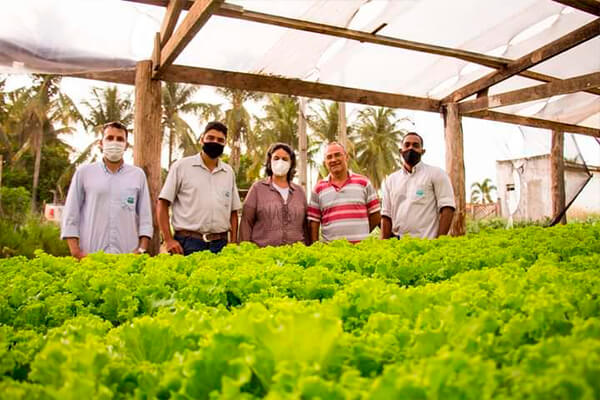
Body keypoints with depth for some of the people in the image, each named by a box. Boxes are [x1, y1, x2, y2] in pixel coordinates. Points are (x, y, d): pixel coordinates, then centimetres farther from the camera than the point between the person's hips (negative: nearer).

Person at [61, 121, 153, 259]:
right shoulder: (84, 172, 8)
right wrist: (76, 252, -4)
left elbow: (145, 216, 9)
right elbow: (70, 214, 6)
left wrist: (142, 249, -3)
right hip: (90, 254, 0)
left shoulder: (138, 175, 10)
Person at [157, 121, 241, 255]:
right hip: (187, 244, -3)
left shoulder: (229, 172, 13)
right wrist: (168, 240, -8)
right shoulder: (182, 166, 2)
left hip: (220, 244, 3)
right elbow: (162, 204, 0)